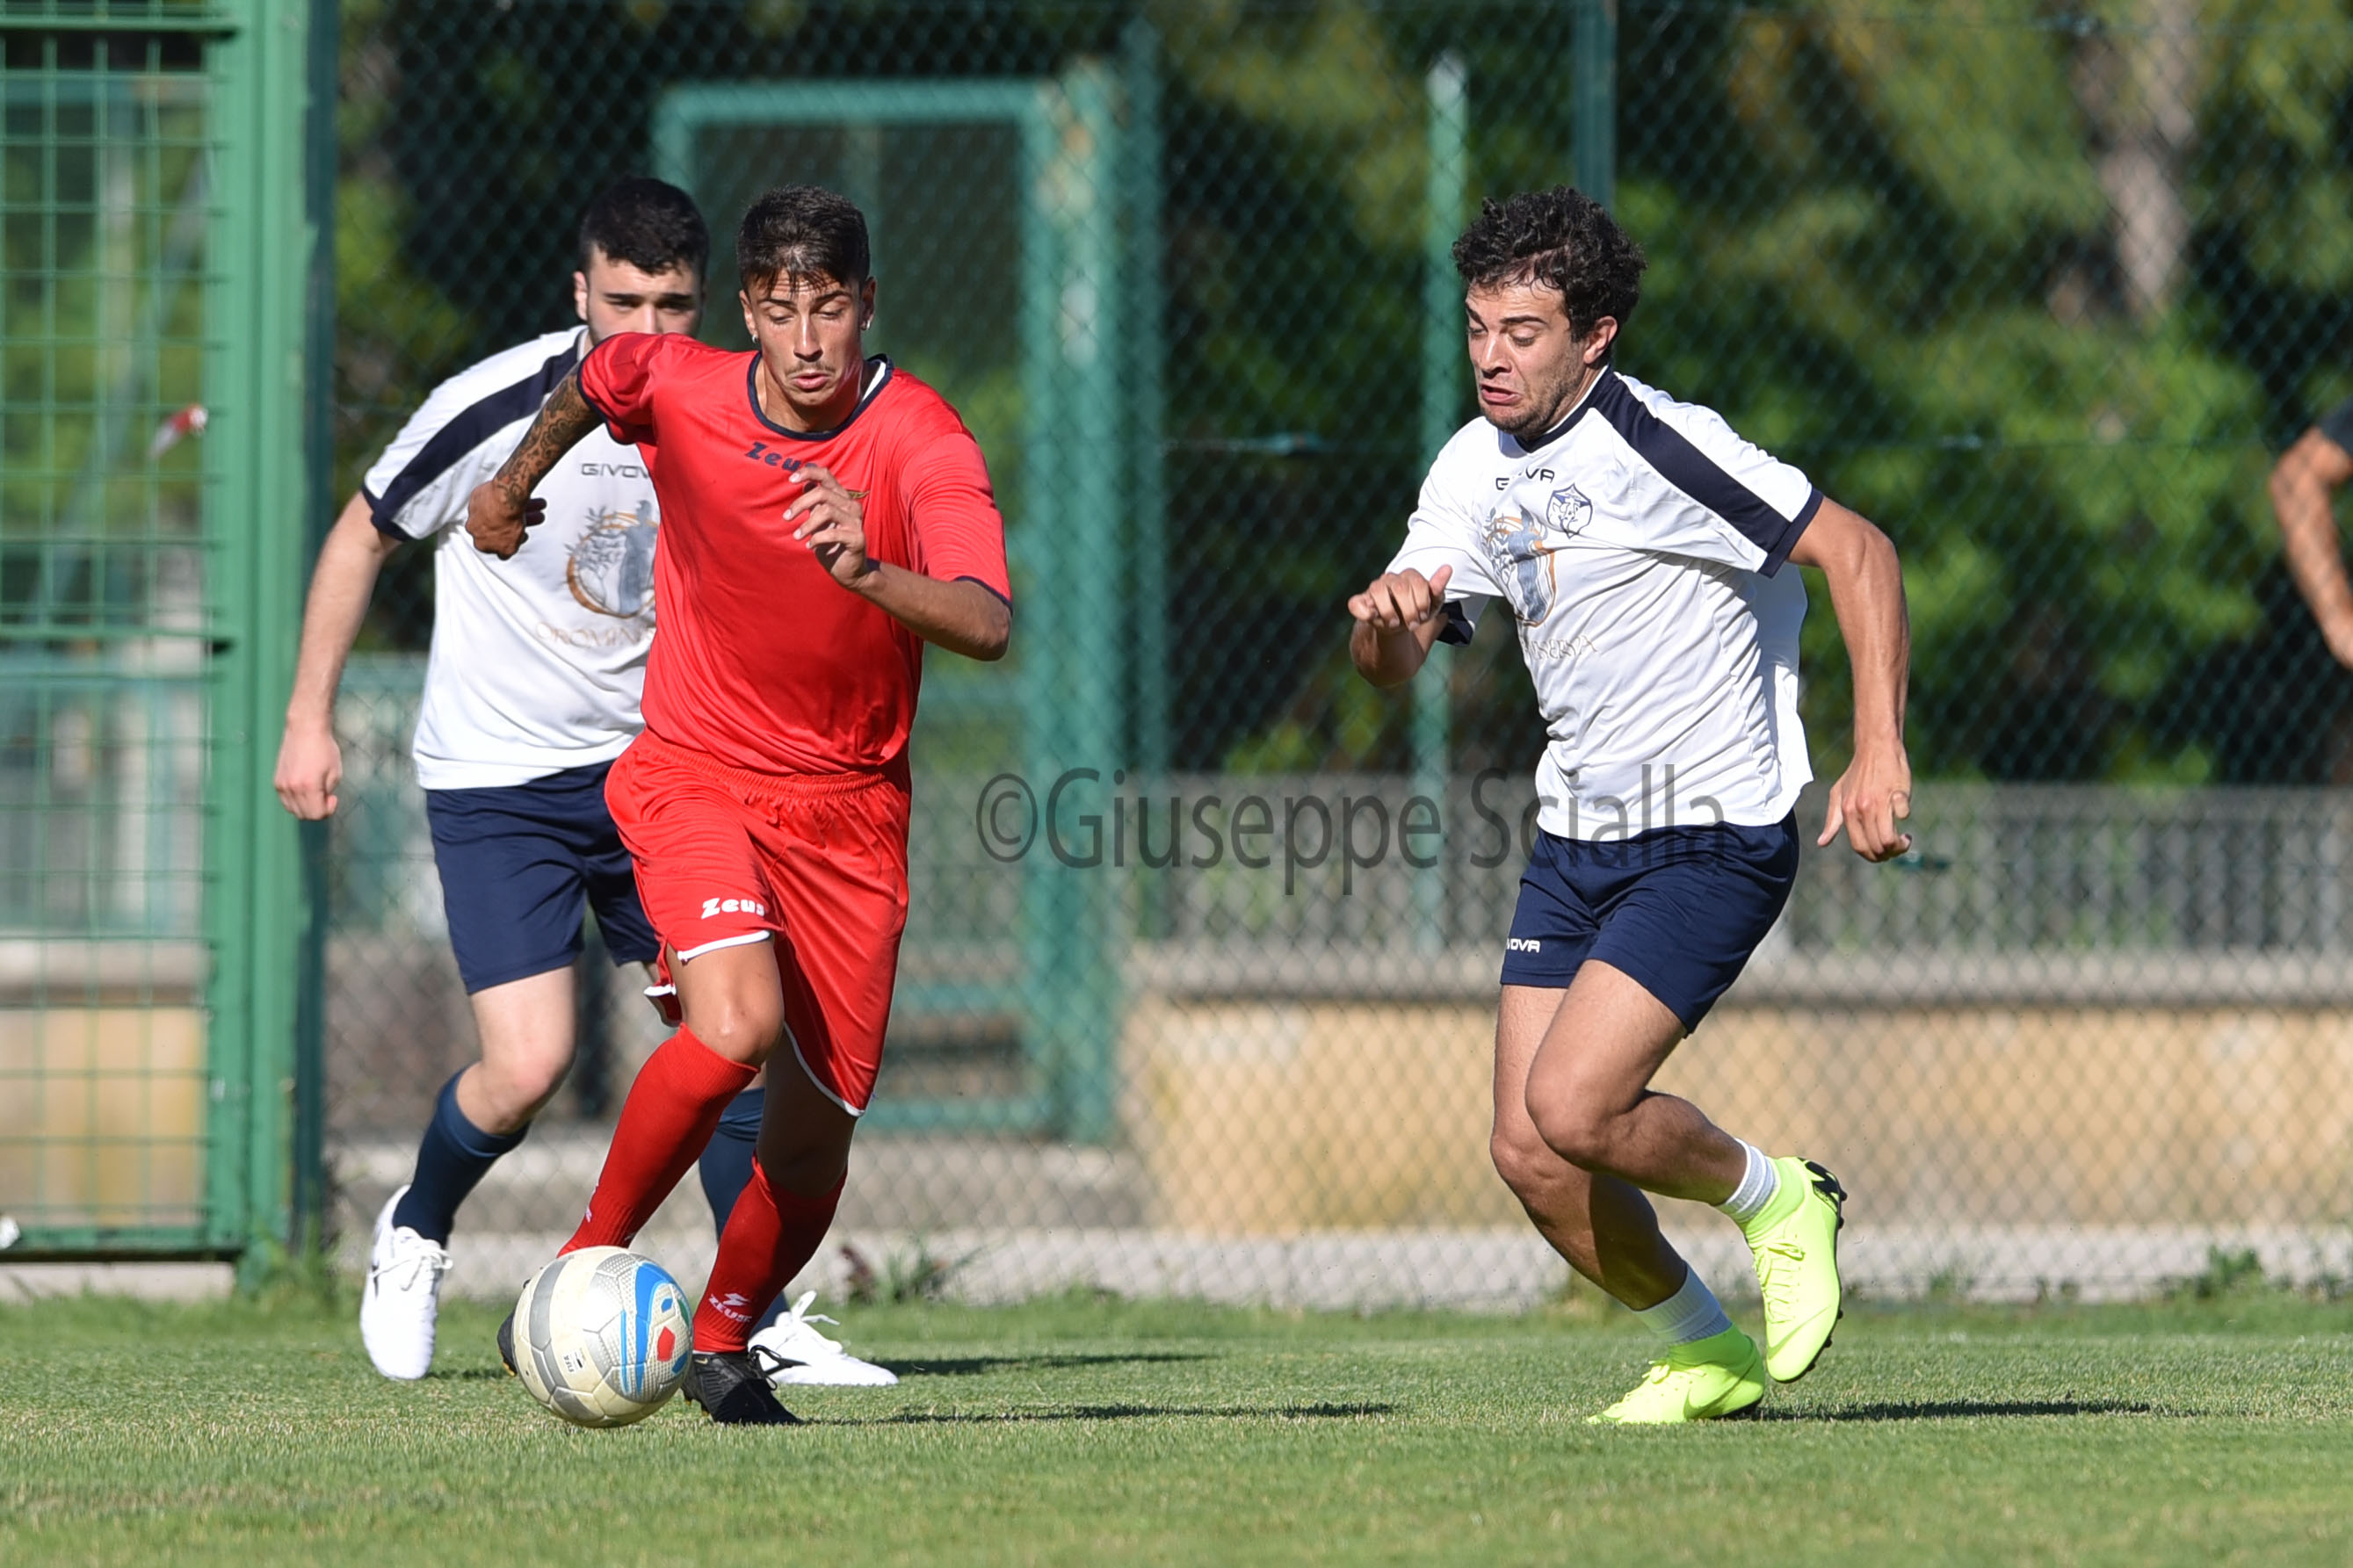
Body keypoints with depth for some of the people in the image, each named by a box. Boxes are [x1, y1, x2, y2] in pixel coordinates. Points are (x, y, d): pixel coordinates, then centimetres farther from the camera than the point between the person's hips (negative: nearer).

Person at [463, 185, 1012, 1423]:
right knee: (737, 1021, -28)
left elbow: (988, 625, -34)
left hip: (848, 807, 1)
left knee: (814, 1141, 2)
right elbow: (591, 383, 15)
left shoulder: (922, 441, -18)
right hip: (694, 774, -1)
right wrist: (514, 484, 32)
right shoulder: (672, 386, -11)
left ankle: (722, 1341, 30)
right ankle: (588, 1265, -9)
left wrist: (866, 571, -51)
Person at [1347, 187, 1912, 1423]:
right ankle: (1709, 1356, 21)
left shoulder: (1658, 447, -17)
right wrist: (1387, 614, -17)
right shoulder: (1476, 467, 6)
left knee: (1574, 1110, -21)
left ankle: (1775, 1200, 8)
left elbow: (1856, 549, -17)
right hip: (1576, 842, 7)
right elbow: (1390, 667, 9)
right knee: (1530, 1156, -1)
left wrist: (1878, 753, -25)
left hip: (1713, 840, -7)